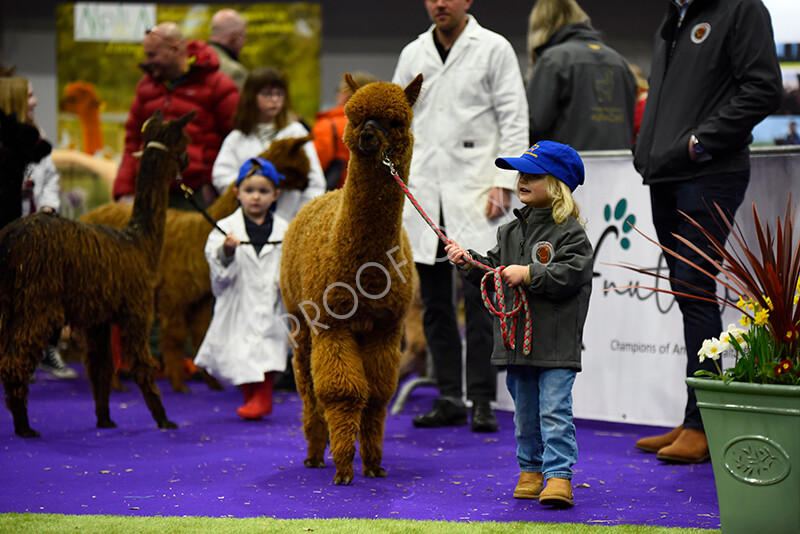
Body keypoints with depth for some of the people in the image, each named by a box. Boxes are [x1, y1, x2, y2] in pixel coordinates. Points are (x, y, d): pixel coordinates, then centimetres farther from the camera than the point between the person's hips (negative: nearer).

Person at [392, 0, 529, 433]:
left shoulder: (494, 49, 2)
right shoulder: (412, 54, 15)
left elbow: (514, 121, -1)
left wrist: (503, 183, -10)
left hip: (474, 188, -4)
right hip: (423, 193, 5)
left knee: (479, 299, -9)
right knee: (434, 302, 5)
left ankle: (482, 400, -3)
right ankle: (450, 397, 12)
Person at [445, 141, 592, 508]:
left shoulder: (569, 232, -7)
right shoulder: (511, 231, 15)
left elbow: (572, 274, -18)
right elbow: (493, 272, 19)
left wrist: (528, 274, -20)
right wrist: (468, 262, 2)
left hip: (556, 342, -7)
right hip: (517, 337, 7)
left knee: (555, 410, -9)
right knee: (525, 412, 13)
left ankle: (559, 475, -8)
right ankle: (530, 470, 24)